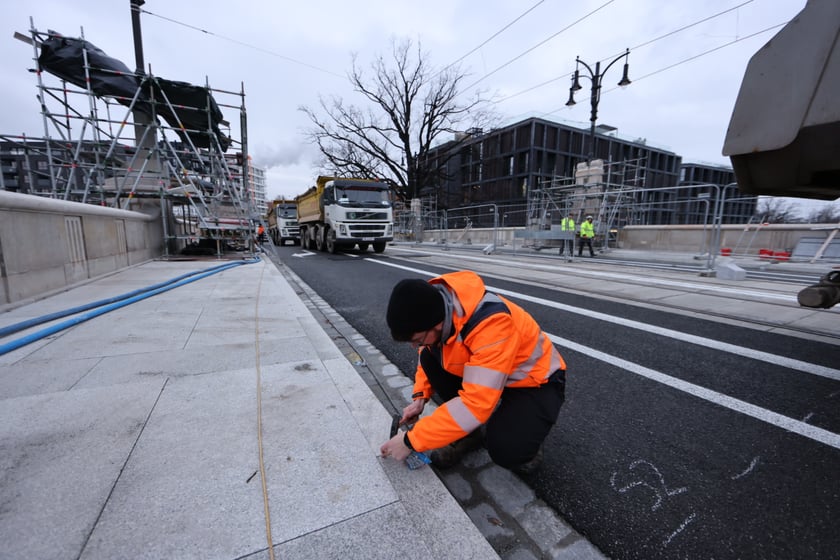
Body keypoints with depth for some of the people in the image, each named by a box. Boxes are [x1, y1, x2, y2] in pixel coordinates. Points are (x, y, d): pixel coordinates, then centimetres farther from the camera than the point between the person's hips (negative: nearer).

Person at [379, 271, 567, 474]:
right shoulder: (434, 307, -17)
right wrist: (420, 397, -7)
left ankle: (525, 436, 7)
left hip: (536, 379, -6)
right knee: (429, 357, -12)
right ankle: (468, 431, 2)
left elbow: (476, 403, -39)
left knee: (506, 451, -29)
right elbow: (428, 354, 4)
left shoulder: (491, 323, -39)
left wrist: (411, 440, -31)